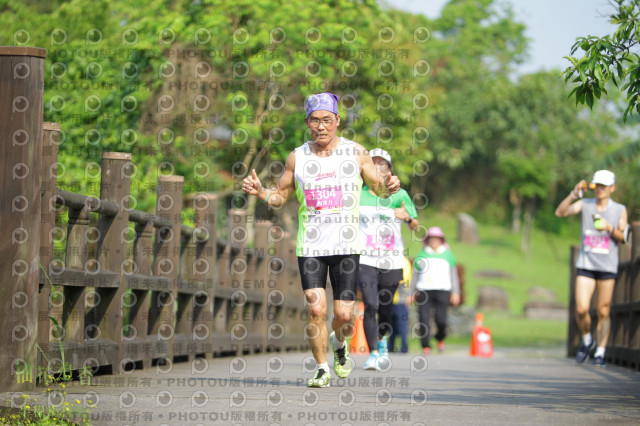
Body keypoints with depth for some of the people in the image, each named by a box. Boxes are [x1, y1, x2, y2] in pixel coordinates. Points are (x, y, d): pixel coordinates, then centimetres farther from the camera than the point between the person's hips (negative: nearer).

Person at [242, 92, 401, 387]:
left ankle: (339, 344, 31)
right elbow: (280, 196, 14)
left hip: (347, 245, 0)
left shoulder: (356, 153, 3)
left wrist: (387, 185, -13)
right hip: (310, 246, 0)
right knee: (316, 309, -11)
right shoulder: (297, 158, 5)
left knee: (344, 314, -3)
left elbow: (379, 188, 11)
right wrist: (259, 192, -7)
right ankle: (322, 369, 5)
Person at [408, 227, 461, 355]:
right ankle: (426, 346, -3)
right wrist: (411, 293, 14)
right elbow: (415, 275, 17)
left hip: (442, 290, -1)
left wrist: (455, 293, 7)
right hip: (424, 290, 1)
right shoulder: (422, 256, 13)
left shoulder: (447, 255, 13)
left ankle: (440, 338, 19)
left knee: (441, 319, -11)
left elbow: (453, 275, 15)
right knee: (424, 319, -10)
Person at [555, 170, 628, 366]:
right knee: (581, 309, -9)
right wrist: (573, 194, -22)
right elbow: (560, 212, -8)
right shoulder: (585, 204, 4)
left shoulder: (620, 210, 4)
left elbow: (622, 238, 0)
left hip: (607, 267, 0)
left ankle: (600, 352, 9)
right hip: (586, 264, 1)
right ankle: (587, 340, 17)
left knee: (603, 312, -1)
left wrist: (609, 228, -20)